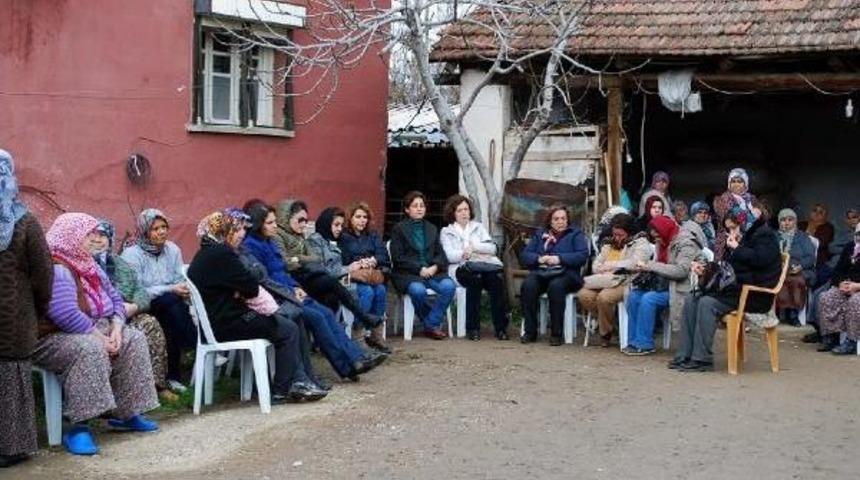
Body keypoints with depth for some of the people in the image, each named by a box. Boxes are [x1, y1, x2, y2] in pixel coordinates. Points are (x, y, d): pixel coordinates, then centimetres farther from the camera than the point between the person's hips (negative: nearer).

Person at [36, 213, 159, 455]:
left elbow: (114, 298, 12)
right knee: (90, 349, -37)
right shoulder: (57, 269, -20)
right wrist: (102, 338, -23)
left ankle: (125, 413, -1)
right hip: (54, 338, -10)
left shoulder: (87, 264, 12)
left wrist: (116, 328, -7)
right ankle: (79, 427, -38)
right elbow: (67, 316, -31)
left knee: (134, 340, -2)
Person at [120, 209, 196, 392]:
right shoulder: (132, 254, -6)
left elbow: (180, 280, 8)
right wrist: (170, 290, -21)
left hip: (170, 308, 4)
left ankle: (173, 375, -25)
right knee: (171, 301, -33)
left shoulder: (172, 250, 10)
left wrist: (185, 289, -18)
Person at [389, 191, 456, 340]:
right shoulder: (398, 229, 7)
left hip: (432, 271, 4)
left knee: (449, 286, -27)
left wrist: (435, 266, -7)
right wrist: (419, 269, -13)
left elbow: (440, 253, 15)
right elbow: (397, 258, -3)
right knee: (418, 290, -37)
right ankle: (434, 325, -13)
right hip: (408, 274, -4)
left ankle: (431, 325, -16)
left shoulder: (432, 228, 22)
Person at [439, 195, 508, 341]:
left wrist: (474, 247, -4)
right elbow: (448, 255, 1)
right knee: (475, 277, -37)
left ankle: (501, 327, -28)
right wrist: (464, 254, -16)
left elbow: (492, 248, 12)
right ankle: (472, 328, -31)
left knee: (496, 278, -32)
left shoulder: (478, 227, 26)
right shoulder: (446, 232, 18)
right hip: (462, 268, -2)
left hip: (486, 265, 3)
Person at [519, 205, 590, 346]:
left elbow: (583, 255, -4)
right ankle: (530, 331, -23)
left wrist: (559, 259, -14)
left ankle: (556, 333, -30)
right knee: (528, 285, -30)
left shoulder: (576, 234, 13)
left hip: (565, 273, -3)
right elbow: (524, 255, 13)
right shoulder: (539, 234, 23)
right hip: (540, 273, 3)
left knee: (556, 286, -37)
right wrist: (539, 259, -8)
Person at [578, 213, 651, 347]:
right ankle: (605, 322, 1)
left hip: (626, 282, -6)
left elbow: (634, 264, -16)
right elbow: (596, 265, 16)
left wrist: (608, 265, -9)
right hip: (605, 281, 6)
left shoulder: (641, 243, 0)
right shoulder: (610, 244, 20)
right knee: (584, 294, -21)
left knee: (604, 297, -33)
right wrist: (604, 272, -8)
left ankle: (606, 332, -7)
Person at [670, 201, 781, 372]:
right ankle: (685, 356, -13)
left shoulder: (765, 236, -3)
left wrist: (736, 248, -10)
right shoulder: (740, 239, 23)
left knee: (707, 303, -27)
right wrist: (704, 267, 13)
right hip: (735, 289, 9)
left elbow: (759, 259, -23)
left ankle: (702, 359, -25)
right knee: (691, 300, -7)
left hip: (755, 295, -9)